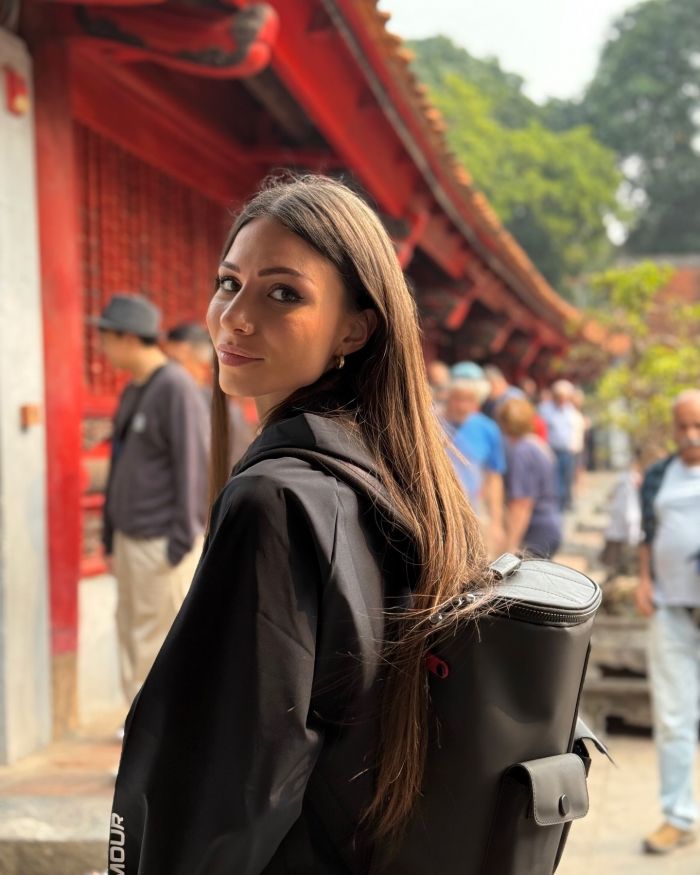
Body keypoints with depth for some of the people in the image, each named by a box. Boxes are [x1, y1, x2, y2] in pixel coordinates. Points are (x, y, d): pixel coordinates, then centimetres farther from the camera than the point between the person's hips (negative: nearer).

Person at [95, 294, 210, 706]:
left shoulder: (177, 388, -15)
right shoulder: (134, 392, 13)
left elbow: (194, 465, -18)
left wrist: (182, 541, -19)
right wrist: (111, 533, 18)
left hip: (163, 541, -9)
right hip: (131, 537, 9)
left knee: (159, 634, -4)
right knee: (132, 630, 12)